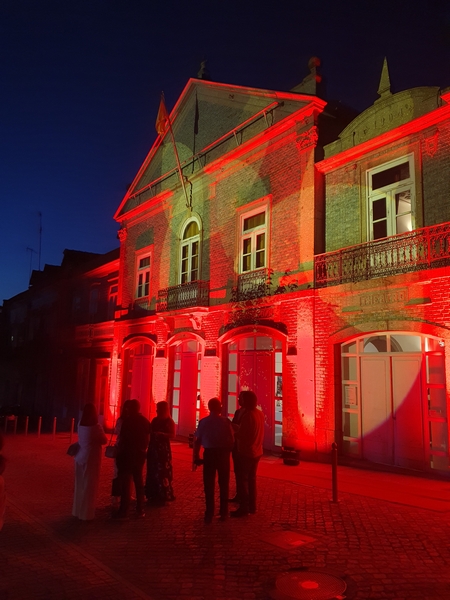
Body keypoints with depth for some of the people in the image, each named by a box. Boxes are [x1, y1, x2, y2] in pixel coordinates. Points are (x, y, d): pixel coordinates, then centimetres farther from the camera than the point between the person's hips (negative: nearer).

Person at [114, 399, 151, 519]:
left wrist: (119, 451, -3)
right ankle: (140, 509, 16)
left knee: (125, 482, -2)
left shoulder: (127, 420, -12)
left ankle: (124, 511, -3)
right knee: (139, 481, 13)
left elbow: (122, 438, -13)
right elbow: (147, 438, 9)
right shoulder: (145, 421, 6)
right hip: (140, 454, 6)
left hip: (128, 454, -6)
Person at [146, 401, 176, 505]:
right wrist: (151, 432, -2)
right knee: (152, 472, 7)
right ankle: (154, 496, 17)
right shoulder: (155, 420, 12)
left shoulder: (169, 421, -6)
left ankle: (162, 496, 4)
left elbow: (172, 435, -13)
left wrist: (161, 434, -23)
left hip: (163, 449, -6)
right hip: (153, 449, 6)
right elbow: (150, 432, 19)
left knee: (162, 473, -5)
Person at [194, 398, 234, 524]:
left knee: (209, 485, 10)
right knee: (224, 484, 14)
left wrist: (196, 457, 2)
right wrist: (227, 453, 4)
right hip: (223, 453, 0)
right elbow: (232, 440, -11)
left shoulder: (203, 422, -4)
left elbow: (197, 440, -5)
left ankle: (209, 514, 13)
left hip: (209, 453, 0)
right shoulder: (226, 421, -8)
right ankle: (223, 513, 21)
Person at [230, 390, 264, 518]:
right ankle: (252, 506, 24)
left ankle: (244, 508, 5)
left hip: (246, 452, -8)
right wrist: (237, 427, 12)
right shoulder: (260, 414, 5)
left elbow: (240, 435, -21)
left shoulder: (248, 415, -22)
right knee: (251, 478, 17)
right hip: (256, 451, 9)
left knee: (242, 480, 1)